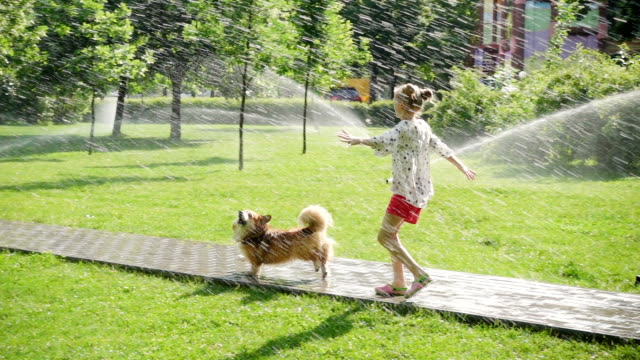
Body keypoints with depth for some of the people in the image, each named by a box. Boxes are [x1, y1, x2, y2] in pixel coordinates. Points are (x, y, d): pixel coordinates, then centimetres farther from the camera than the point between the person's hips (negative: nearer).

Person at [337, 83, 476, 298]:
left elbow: (385, 141, -36)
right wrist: (462, 168, 33)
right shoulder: (422, 126, 11)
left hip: (407, 191, -10)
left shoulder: (406, 127, -17)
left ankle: (419, 275, -9)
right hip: (419, 189, 10)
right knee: (391, 234, 15)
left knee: (385, 236, -7)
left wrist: (359, 141, -45)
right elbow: (441, 148, 22)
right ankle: (398, 284, 19)